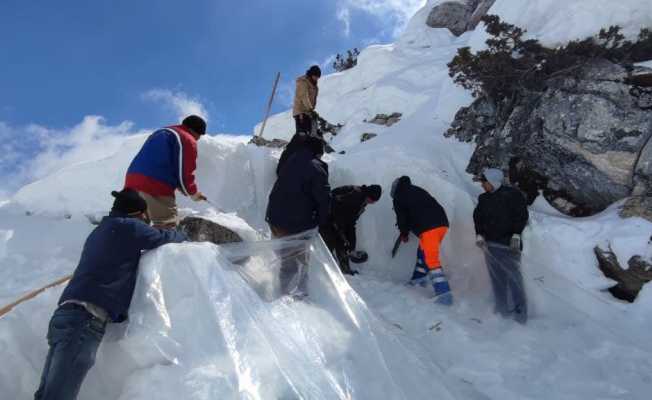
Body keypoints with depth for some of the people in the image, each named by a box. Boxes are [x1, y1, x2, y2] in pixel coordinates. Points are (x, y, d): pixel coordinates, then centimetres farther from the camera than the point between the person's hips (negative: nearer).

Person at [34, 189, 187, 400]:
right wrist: (182, 236, 30)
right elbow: (163, 238, 9)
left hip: (65, 315, 9)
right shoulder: (127, 226, 1)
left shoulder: (100, 232, 25)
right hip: (85, 318, -9)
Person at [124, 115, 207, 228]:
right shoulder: (188, 140, 0)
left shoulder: (160, 133, 28)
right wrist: (193, 192, 11)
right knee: (167, 228, -3)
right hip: (157, 186, -8)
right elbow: (184, 173, -6)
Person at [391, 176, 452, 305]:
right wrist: (408, 229, 36)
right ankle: (419, 279, 37)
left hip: (428, 228, -8)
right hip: (442, 223, 8)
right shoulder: (418, 190, 28)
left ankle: (444, 292, -17)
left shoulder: (399, 197, 9)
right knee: (423, 252, 25)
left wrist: (404, 234, 28)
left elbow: (402, 217, 11)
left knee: (431, 259, -9)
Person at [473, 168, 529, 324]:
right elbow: (477, 217, 14)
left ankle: (520, 312, 4)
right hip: (490, 244, 5)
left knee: (513, 277, -4)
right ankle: (503, 308, 12)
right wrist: (479, 234, 0)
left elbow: (522, 215, -5)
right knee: (497, 278, 4)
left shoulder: (512, 195, -3)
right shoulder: (483, 199, 12)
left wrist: (516, 234, -14)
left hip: (510, 244, -4)